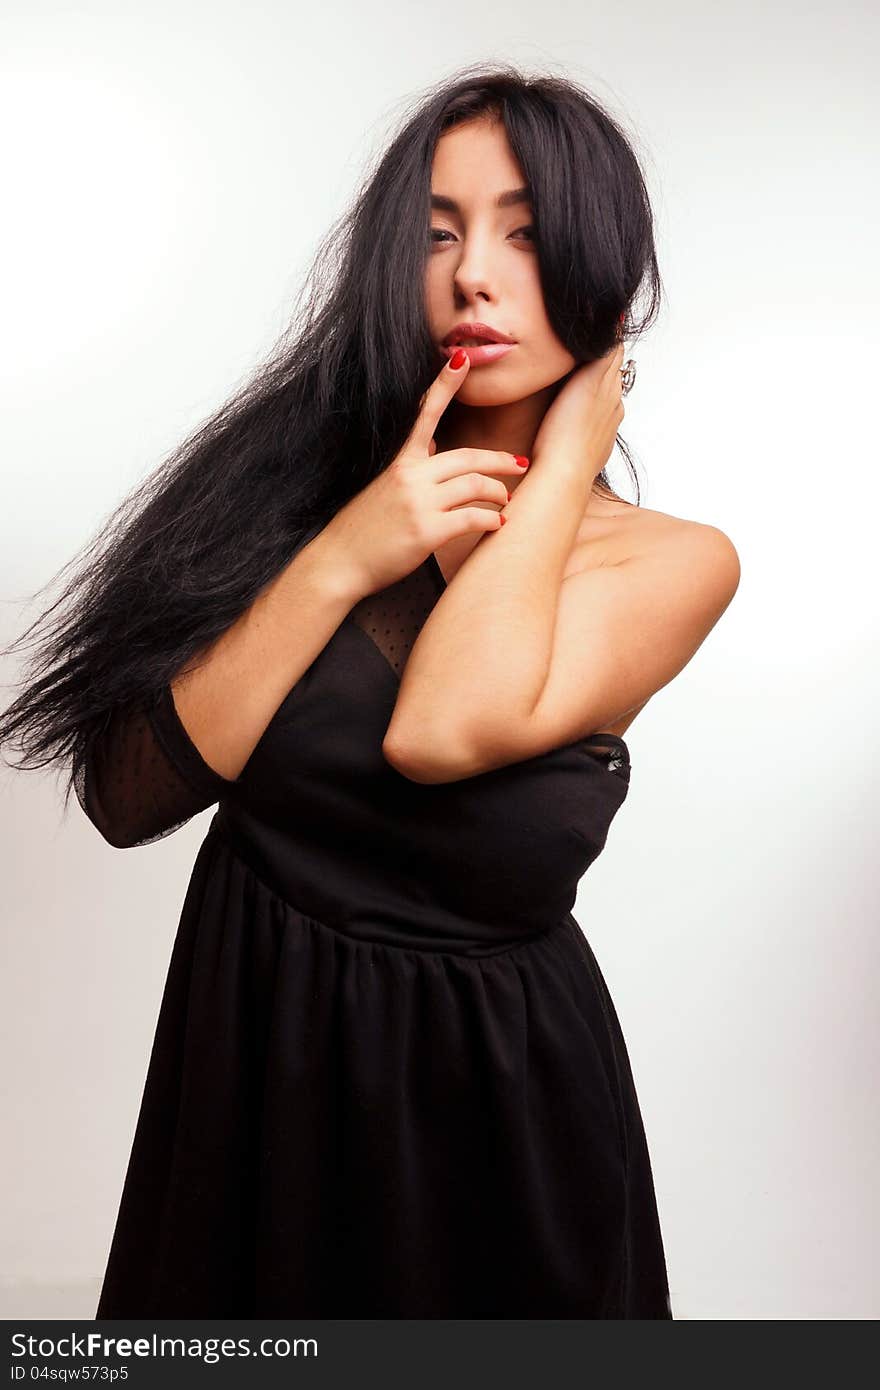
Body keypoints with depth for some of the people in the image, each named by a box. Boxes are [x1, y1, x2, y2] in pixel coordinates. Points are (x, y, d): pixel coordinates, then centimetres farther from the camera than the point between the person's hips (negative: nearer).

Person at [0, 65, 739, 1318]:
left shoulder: (671, 559, -10)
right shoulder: (306, 468, -5)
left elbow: (441, 735, -29)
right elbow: (127, 796, -13)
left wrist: (565, 466, -16)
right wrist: (341, 561, -21)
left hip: (493, 1086, -2)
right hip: (248, 1042, 2)